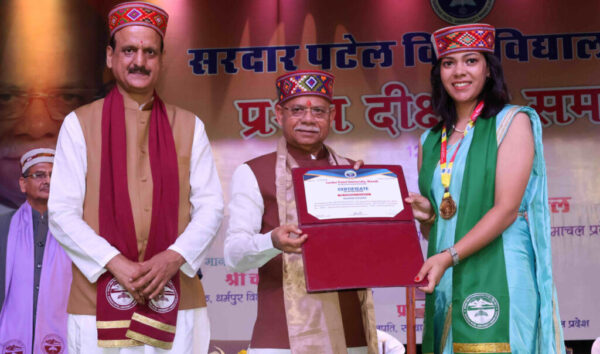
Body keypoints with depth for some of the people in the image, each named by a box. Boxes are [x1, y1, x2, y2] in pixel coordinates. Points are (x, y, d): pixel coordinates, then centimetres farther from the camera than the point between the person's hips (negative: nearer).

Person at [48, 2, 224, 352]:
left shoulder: (189, 126, 9)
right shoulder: (79, 124, 3)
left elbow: (211, 206, 5)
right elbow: (62, 213, -1)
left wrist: (173, 258, -11)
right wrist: (114, 263, -14)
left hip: (175, 299, 2)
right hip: (100, 302, -1)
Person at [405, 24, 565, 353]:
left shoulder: (512, 122, 0)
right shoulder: (431, 141, 15)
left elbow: (507, 209, -10)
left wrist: (448, 256, -19)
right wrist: (426, 214, -2)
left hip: (498, 275, -5)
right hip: (446, 283, 5)